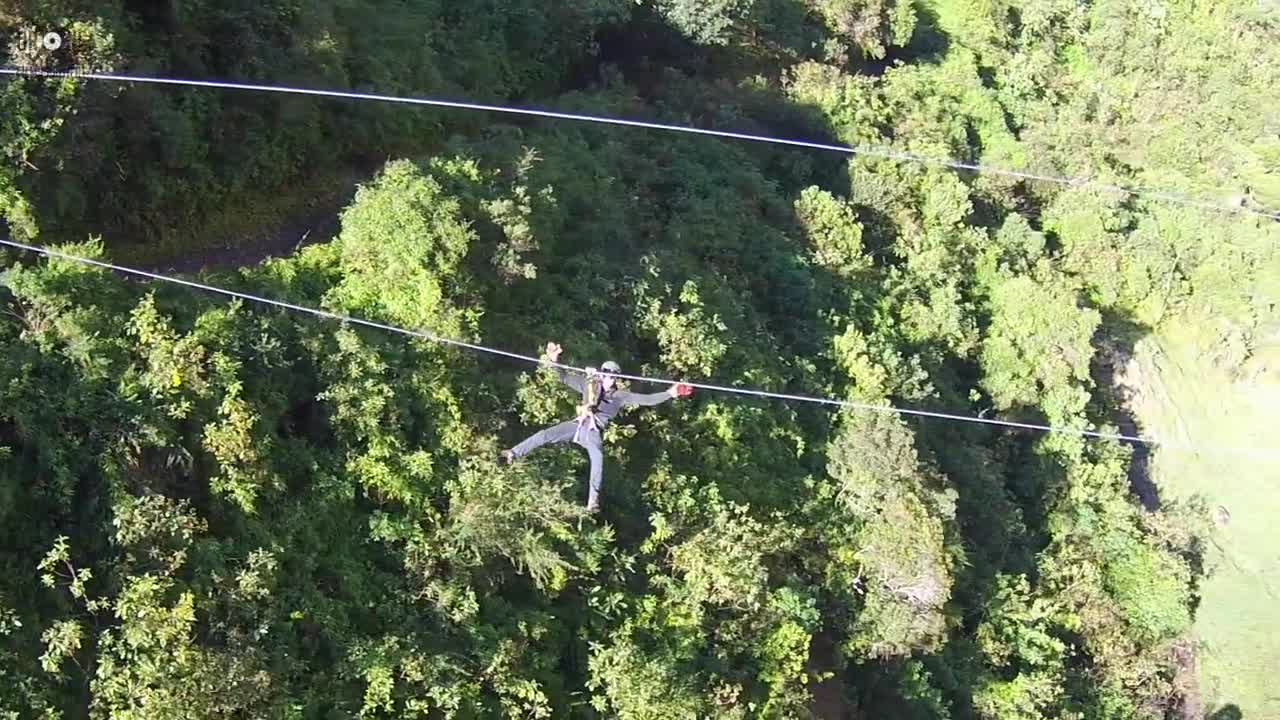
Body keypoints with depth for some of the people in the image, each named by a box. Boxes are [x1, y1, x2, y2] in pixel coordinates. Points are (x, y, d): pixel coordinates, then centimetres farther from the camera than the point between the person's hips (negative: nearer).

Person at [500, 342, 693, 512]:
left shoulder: (621, 396, 15)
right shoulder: (590, 384, 21)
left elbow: (647, 399, 6)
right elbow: (564, 378, 23)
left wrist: (670, 393, -5)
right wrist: (555, 361, 9)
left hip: (594, 431, -3)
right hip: (578, 424, 3)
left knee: (597, 455, -33)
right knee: (544, 435, -14)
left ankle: (593, 501, -39)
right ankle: (512, 454, 0)